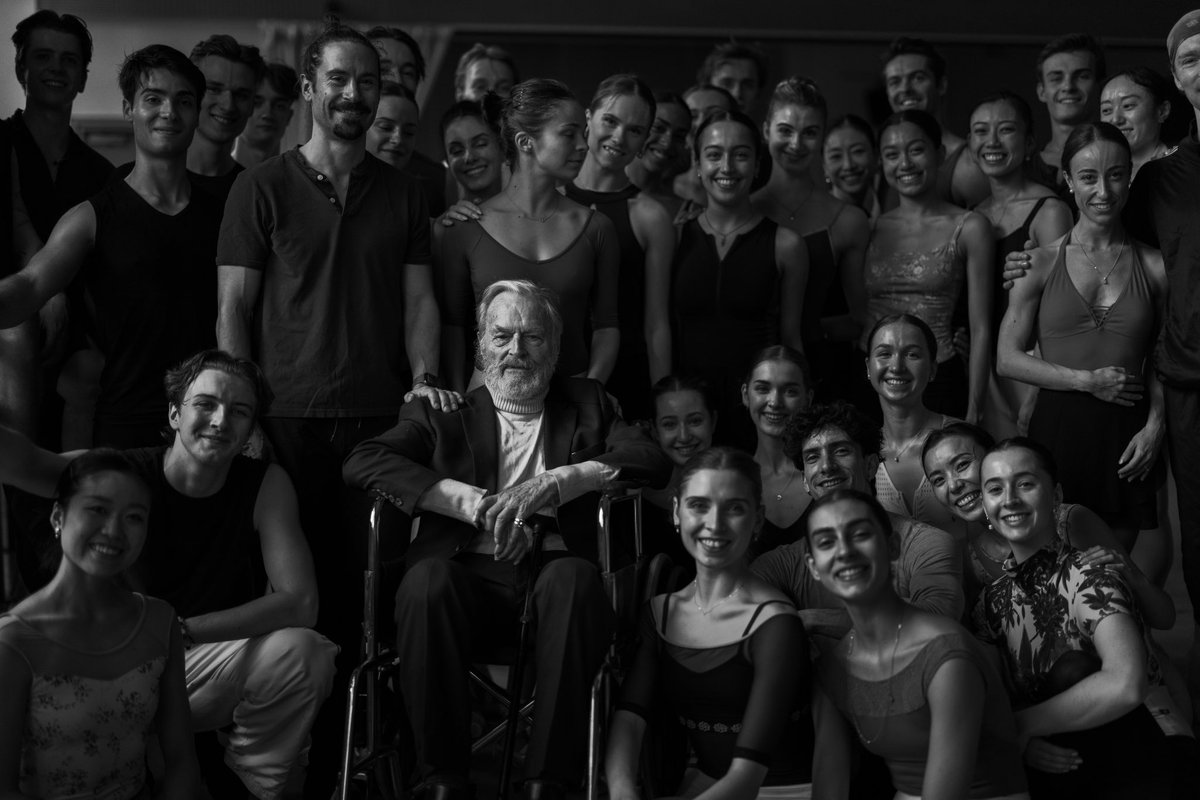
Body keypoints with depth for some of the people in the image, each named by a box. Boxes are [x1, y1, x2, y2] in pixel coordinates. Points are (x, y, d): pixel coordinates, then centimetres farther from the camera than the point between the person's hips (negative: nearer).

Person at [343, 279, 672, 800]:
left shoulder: (586, 405, 24)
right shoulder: (444, 414, 19)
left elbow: (653, 460, 6)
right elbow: (360, 463, 1)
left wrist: (555, 482, -9)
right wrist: (475, 502, -10)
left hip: (552, 569, 0)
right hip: (469, 576, 0)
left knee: (573, 577, -34)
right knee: (427, 579, -34)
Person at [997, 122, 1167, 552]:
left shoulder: (1155, 266, 5)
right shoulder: (1042, 263, 1)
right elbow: (1007, 359, 0)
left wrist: (1155, 426, -3)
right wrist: (1087, 381, -9)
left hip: (1127, 436, 1)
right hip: (1058, 426, -1)